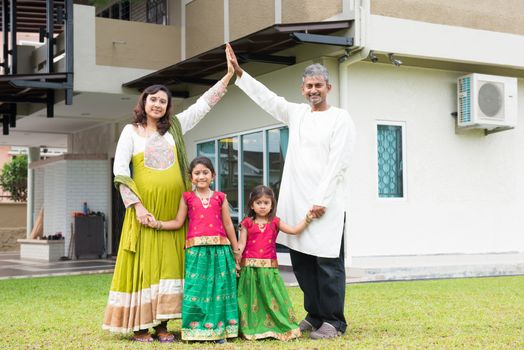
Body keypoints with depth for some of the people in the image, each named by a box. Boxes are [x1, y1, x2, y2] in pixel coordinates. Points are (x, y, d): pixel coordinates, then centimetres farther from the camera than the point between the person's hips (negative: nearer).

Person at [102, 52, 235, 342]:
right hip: (144, 208, -3)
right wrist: (137, 206, -13)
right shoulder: (131, 131, 3)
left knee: (169, 264, 2)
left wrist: (228, 75, 6)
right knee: (143, 264, -3)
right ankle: (140, 326, 2)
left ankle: (161, 324, 8)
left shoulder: (175, 126, 13)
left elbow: (203, 105, 12)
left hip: (173, 209, 4)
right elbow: (120, 171, -4)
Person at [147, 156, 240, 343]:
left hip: (219, 249, 0)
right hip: (196, 249, 0)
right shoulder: (187, 198, 10)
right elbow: (178, 222, 9)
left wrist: (236, 250, 13)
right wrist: (158, 224, -3)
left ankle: (220, 329, 10)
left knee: (219, 287, 1)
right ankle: (196, 329, 6)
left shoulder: (220, 197, 11)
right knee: (196, 288, -3)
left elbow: (228, 225, 12)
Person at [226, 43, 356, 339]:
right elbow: (266, 98, 19)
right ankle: (315, 315, 19)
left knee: (329, 262, -4)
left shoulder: (340, 118, -3)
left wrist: (322, 200, -15)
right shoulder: (296, 113, 16)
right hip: (296, 201, 6)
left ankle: (334, 322, 3)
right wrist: (238, 72, 14)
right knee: (301, 260, 9)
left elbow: (338, 164, -10)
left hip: (327, 202, -6)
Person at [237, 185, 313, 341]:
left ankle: (275, 327, 7)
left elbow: (295, 230, 0)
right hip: (250, 268, -1)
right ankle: (251, 328, 12)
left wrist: (307, 219, -9)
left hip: (269, 268, 1)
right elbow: (241, 244, 0)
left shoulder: (275, 222, 8)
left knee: (272, 297, -1)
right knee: (252, 299, 3)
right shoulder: (247, 223, 4)